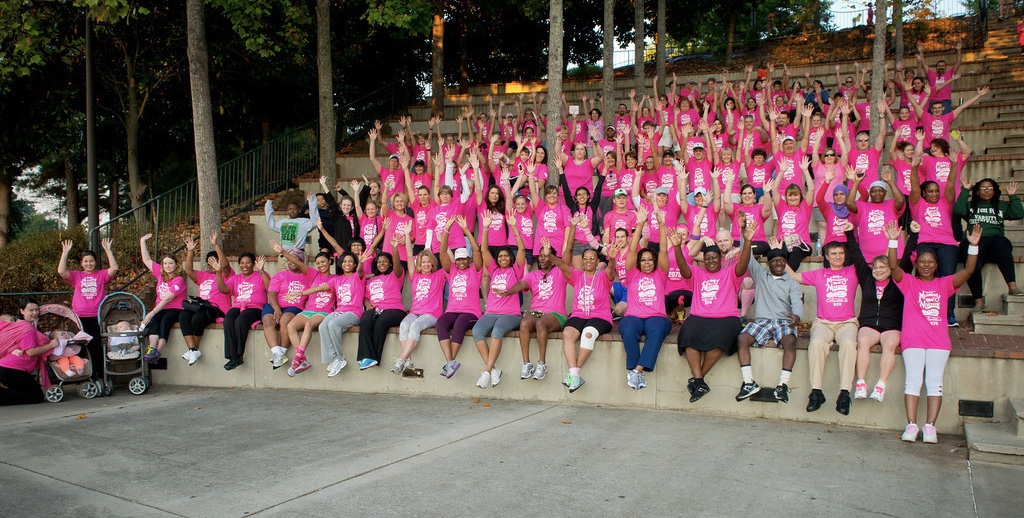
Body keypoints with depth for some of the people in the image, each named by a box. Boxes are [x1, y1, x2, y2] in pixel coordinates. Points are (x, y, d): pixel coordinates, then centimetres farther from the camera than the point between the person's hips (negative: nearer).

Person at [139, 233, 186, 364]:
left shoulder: (179, 280, -10)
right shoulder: (160, 273, 11)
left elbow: (167, 299, -17)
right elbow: (146, 260, 19)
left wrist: (152, 313, -23)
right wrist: (142, 241, 19)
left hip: (175, 309, -5)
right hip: (161, 309, 5)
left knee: (165, 320, -34)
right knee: (155, 320, -28)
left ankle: (157, 352, -45)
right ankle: (151, 348, -47)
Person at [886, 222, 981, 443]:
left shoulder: (944, 284, 15)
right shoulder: (909, 283, 10)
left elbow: (968, 271, 2)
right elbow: (894, 267, -6)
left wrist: (973, 246, -11)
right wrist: (893, 241, -18)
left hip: (939, 340, 2)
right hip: (913, 339, -1)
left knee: (935, 381, -5)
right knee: (913, 380, -8)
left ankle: (929, 426, -6)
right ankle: (911, 425, -11)